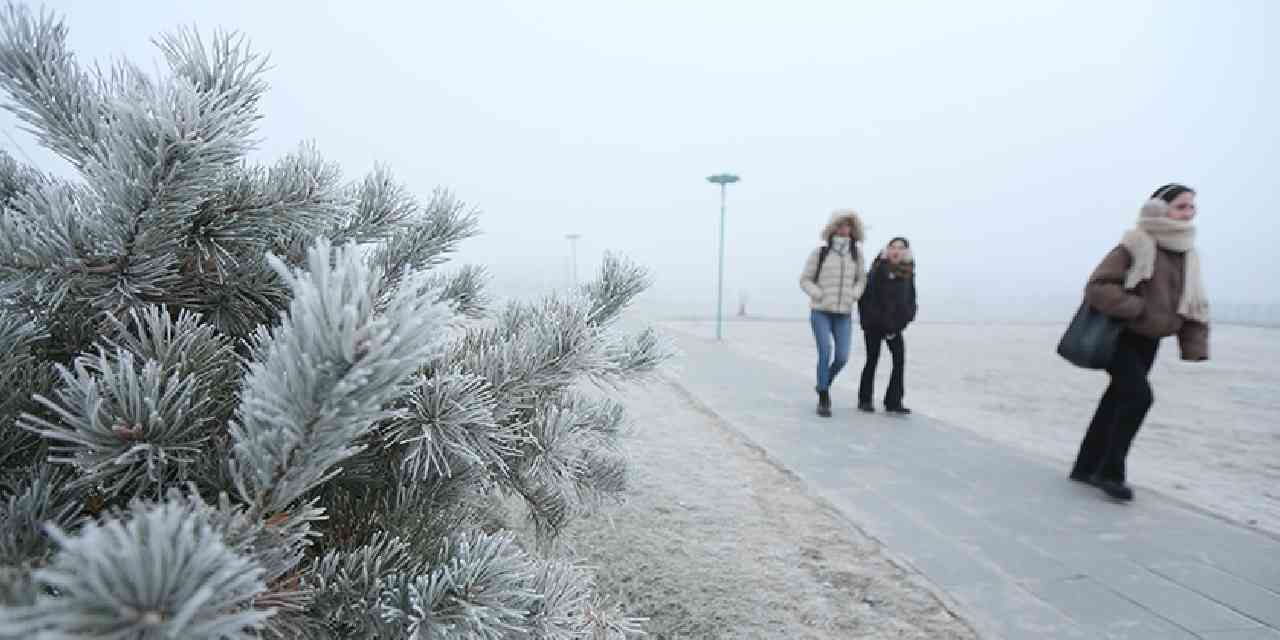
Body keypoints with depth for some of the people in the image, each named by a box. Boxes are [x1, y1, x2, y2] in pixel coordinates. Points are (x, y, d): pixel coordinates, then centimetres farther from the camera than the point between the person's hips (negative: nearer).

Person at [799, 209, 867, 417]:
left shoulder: (856, 254, 5)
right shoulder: (819, 252, -3)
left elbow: (860, 280, 17)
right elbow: (805, 280, 1)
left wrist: (852, 297, -2)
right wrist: (820, 297, -14)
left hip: (843, 315, 3)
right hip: (820, 312, -3)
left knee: (842, 357, -5)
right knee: (825, 353, -18)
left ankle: (824, 384, 26)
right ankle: (823, 400, -4)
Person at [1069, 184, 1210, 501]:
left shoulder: (1187, 254, 8)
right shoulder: (1137, 245, -15)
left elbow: (1195, 305, 13)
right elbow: (1097, 287, -22)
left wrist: (1195, 346, 5)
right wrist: (1136, 308, -26)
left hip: (1149, 341, 8)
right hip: (1119, 336, -8)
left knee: (1117, 400, 10)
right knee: (1139, 396, -18)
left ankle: (1086, 467, 22)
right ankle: (1110, 472, -5)